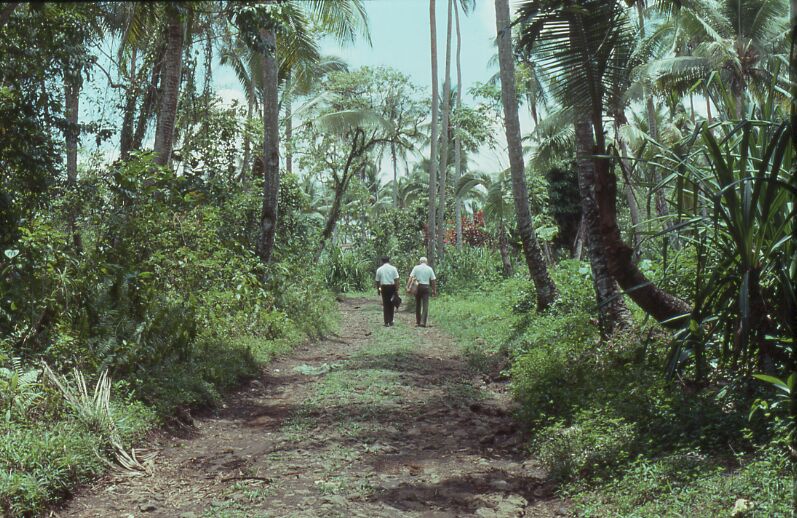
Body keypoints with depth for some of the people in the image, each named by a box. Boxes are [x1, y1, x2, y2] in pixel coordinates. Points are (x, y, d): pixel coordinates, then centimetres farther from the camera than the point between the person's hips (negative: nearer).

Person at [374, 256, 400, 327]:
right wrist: (397, 289, -5)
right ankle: (390, 321, 18)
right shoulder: (393, 268, -2)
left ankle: (386, 322, 2)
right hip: (392, 287, 0)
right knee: (391, 304, 12)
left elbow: (377, 281, 7)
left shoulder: (379, 269, 2)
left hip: (384, 287, 0)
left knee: (385, 305, 6)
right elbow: (396, 280, -8)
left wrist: (378, 289, 20)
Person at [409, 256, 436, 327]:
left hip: (418, 287, 1)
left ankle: (417, 322, 18)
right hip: (426, 287, -1)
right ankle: (423, 322, -13)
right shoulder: (429, 269, 4)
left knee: (418, 305, 12)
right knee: (425, 305, -2)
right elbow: (433, 280, 3)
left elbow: (411, 277, -7)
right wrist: (434, 291, 10)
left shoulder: (416, 268, 2)